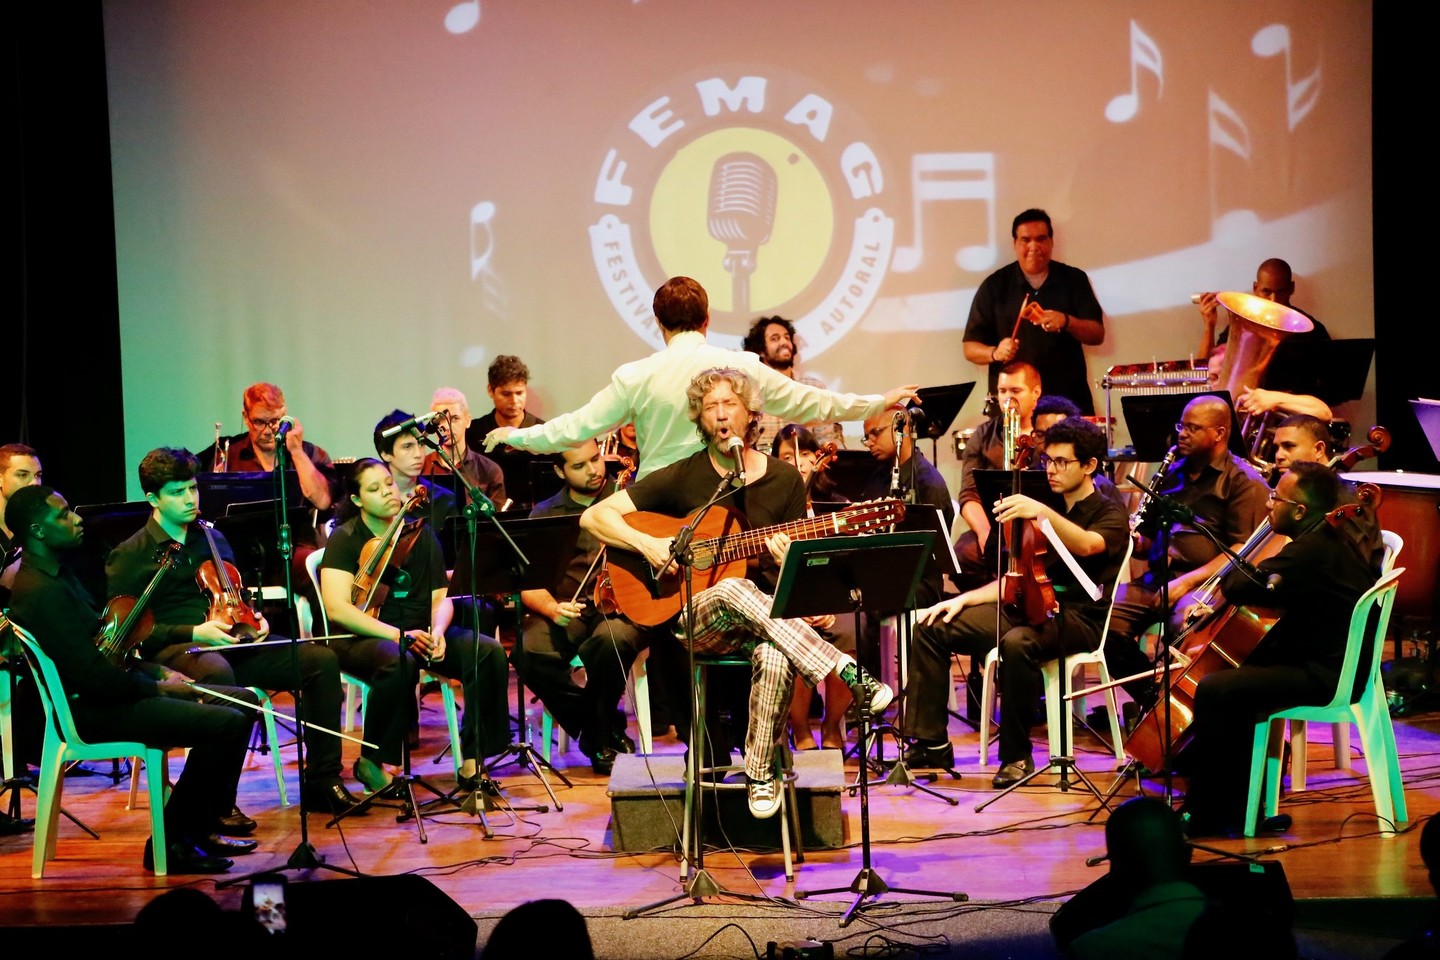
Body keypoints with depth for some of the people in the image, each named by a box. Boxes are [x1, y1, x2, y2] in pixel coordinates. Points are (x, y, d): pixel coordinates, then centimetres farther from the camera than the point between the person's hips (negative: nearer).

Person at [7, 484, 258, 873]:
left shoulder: (58, 575, 13)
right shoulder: (43, 592, -21)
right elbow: (92, 676, -25)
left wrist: (158, 673, 8)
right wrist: (157, 687, -11)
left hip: (108, 692, 11)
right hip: (89, 710, -11)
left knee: (244, 702, 9)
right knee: (226, 723, -23)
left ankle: (201, 826, 13)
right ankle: (172, 842, -10)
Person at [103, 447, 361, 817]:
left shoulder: (213, 539, 22)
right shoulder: (129, 557, 2)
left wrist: (254, 619, 9)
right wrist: (193, 633, -16)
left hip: (231, 644, 6)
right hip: (174, 650, -6)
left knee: (322, 659, -14)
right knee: (218, 673, -43)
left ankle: (322, 779, -7)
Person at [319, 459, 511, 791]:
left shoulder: (420, 534, 10)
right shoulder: (345, 539, -5)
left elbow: (441, 597, 9)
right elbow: (336, 608, -16)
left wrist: (437, 632, -15)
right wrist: (397, 635, -24)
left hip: (419, 633, 5)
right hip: (362, 638, -5)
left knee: (489, 652, -18)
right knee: (399, 663, -39)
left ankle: (472, 761, -13)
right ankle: (371, 762, -20)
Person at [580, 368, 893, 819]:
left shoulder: (784, 480, 8)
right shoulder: (683, 477, 4)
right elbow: (594, 516, 1)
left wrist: (789, 561, -13)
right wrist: (647, 544, -15)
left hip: (772, 613, 1)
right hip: (696, 620, 0)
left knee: (774, 658, -37)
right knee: (734, 589, -38)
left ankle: (760, 772, -20)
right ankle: (847, 673, -41)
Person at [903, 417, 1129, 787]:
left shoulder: (1110, 514, -1)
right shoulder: (1046, 514, 21)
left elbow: (1087, 545, -26)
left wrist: (1042, 512, -43)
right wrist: (964, 599, 7)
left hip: (1080, 617, -7)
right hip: (1028, 606, 7)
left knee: (1018, 643, -40)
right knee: (931, 627, -7)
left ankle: (1017, 754, -25)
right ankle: (931, 742, -5)